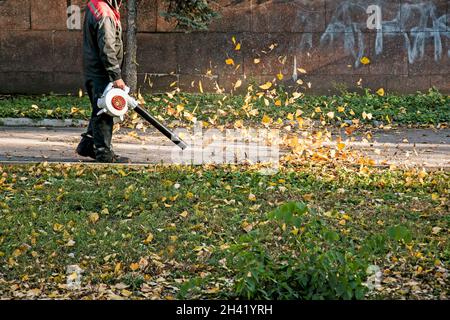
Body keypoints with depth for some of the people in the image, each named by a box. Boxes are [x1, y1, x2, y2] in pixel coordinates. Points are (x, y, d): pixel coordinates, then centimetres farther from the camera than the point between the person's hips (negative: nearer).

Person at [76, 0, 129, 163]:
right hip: (101, 72, -10)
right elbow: (107, 49, -24)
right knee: (103, 113, -3)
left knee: (100, 111, 18)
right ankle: (104, 153, 2)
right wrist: (116, 76, -21)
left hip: (93, 70, 10)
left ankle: (86, 146, 25)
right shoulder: (104, 14, -21)